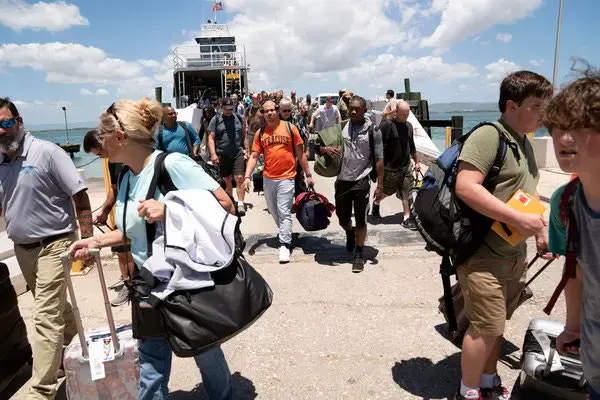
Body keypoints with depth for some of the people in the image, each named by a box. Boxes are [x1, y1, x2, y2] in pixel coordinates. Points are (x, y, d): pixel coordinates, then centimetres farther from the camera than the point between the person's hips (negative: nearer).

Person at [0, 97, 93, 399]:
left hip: (53, 244, -7)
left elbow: (80, 197, -16)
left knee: (46, 316, -6)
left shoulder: (46, 152, -14)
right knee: (55, 307, 22)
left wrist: (87, 241, -19)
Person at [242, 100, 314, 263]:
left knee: (284, 212, -5)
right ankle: (285, 232, 41)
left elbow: (300, 153, 1)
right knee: (273, 210, 18)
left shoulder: (290, 128, -2)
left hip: (286, 177, -4)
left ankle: (284, 245, 3)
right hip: (268, 178, 4)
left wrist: (308, 174, 1)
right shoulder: (260, 133, 4)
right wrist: (247, 176, -10)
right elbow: (254, 156, 3)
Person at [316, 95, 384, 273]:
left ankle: (359, 254, 21)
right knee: (342, 218, 15)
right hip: (342, 180, 3)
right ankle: (350, 233, 49)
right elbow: (319, 146, 6)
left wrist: (380, 185, -9)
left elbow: (379, 159, -4)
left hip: (361, 181, -3)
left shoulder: (372, 130, -6)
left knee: (360, 220, 5)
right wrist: (326, 149, -19)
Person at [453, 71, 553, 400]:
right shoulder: (488, 136, -16)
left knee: (496, 324, 20)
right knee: (486, 327, -1)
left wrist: (541, 231, 18)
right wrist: (518, 219, -25)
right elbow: (465, 187, -27)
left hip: (515, 253, 9)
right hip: (484, 253, -9)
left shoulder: (525, 143, 14)